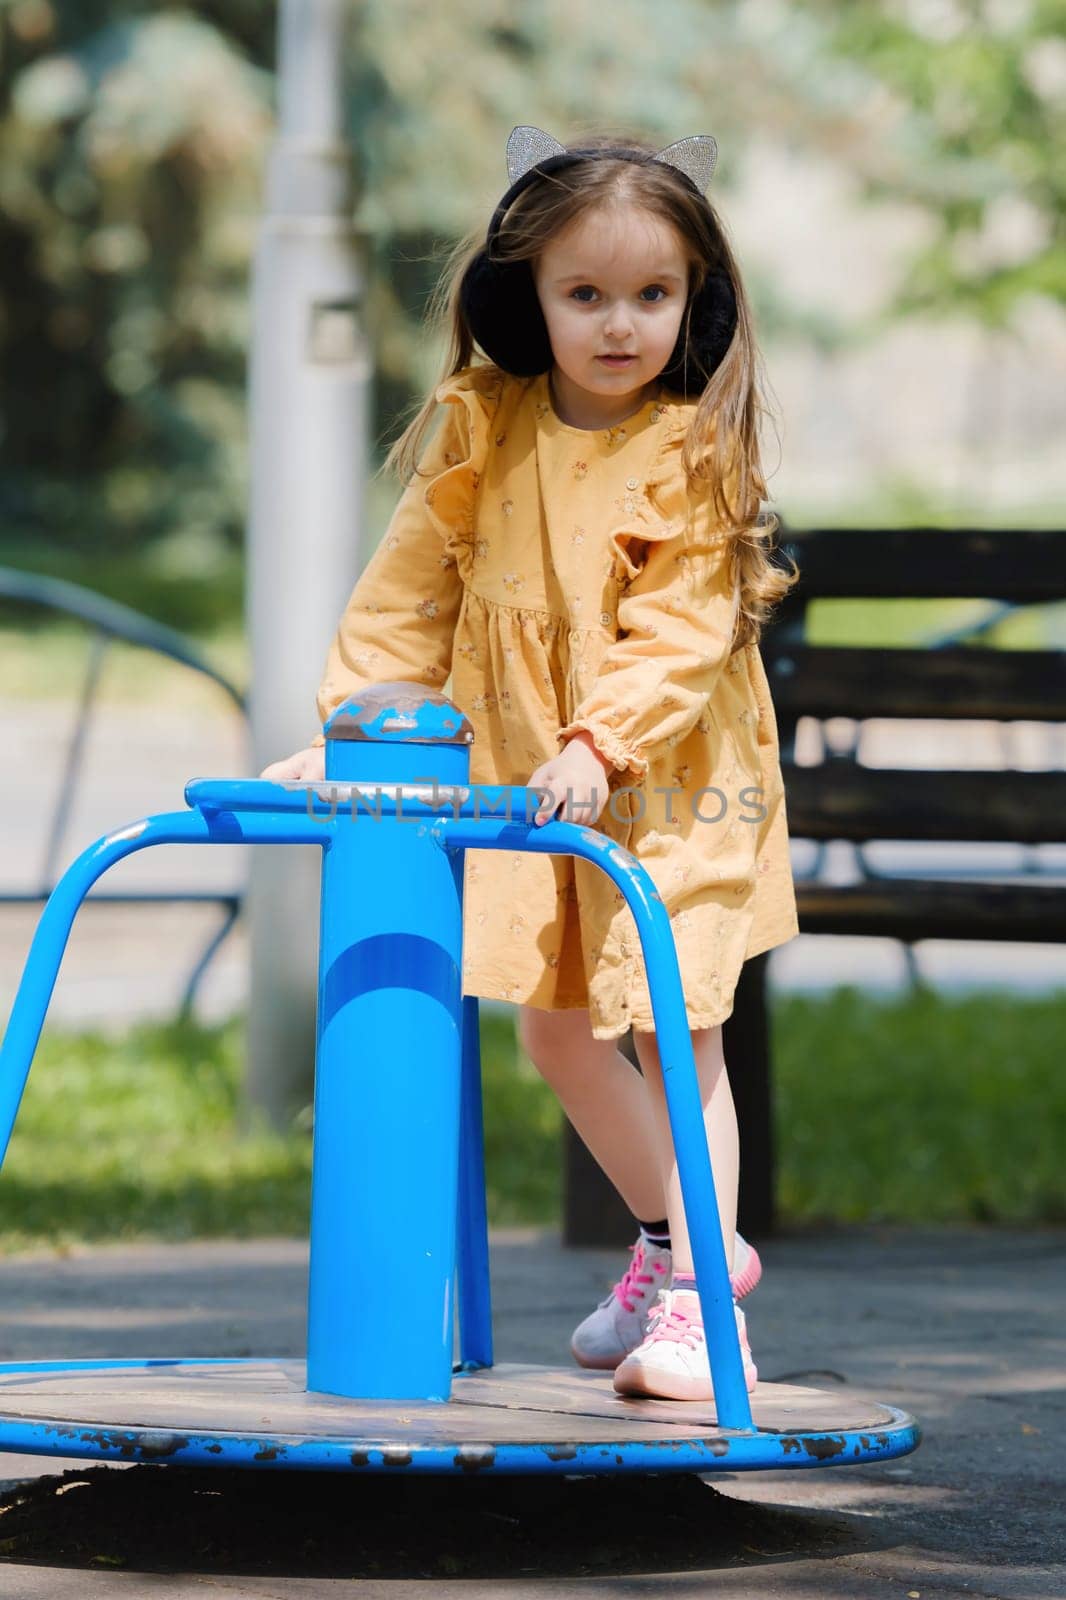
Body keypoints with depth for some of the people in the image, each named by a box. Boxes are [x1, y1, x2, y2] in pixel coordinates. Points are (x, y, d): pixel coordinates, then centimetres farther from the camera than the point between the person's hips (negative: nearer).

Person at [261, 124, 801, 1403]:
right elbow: (412, 589, 6)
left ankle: (694, 1291, 0)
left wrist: (601, 744, -31)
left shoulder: (693, 453, -12)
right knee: (556, 1031, 11)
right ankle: (681, 1236, 28)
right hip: (526, 779, 5)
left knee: (675, 1030, -5)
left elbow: (681, 631, -19)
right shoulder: (486, 430, 0)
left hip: (670, 782, -5)